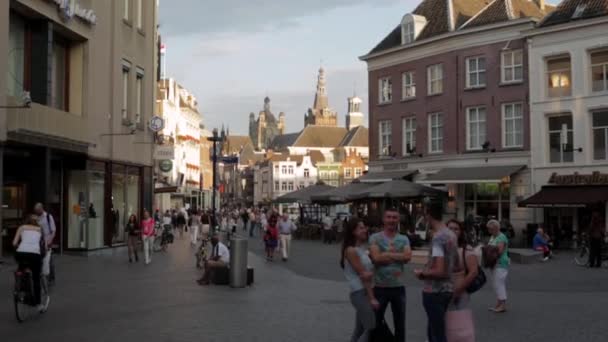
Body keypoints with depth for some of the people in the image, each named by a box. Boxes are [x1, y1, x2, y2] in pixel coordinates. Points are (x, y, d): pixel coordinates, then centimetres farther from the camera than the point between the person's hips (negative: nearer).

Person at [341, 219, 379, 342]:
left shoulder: (362, 249, 15)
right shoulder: (351, 250, -12)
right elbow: (363, 275, -15)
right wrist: (372, 298, -16)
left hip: (367, 292, 9)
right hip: (360, 293, -9)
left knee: (360, 330, 12)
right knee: (371, 329, -11)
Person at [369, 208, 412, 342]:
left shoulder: (404, 239, 4)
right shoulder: (375, 238, -5)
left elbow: (407, 257, -14)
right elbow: (376, 258, -19)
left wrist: (386, 254, -16)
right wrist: (397, 256, -12)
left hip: (398, 287, 3)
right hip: (380, 287, -3)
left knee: (400, 323, 14)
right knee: (376, 322, 9)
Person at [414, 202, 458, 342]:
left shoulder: (437, 238, -19)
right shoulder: (452, 235, 8)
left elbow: (439, 271, -25)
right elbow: (455, 263, 20)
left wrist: (421, 273, -8)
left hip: (434, 291, -9)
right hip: (447, 289, 9)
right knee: (432, 330, 20)